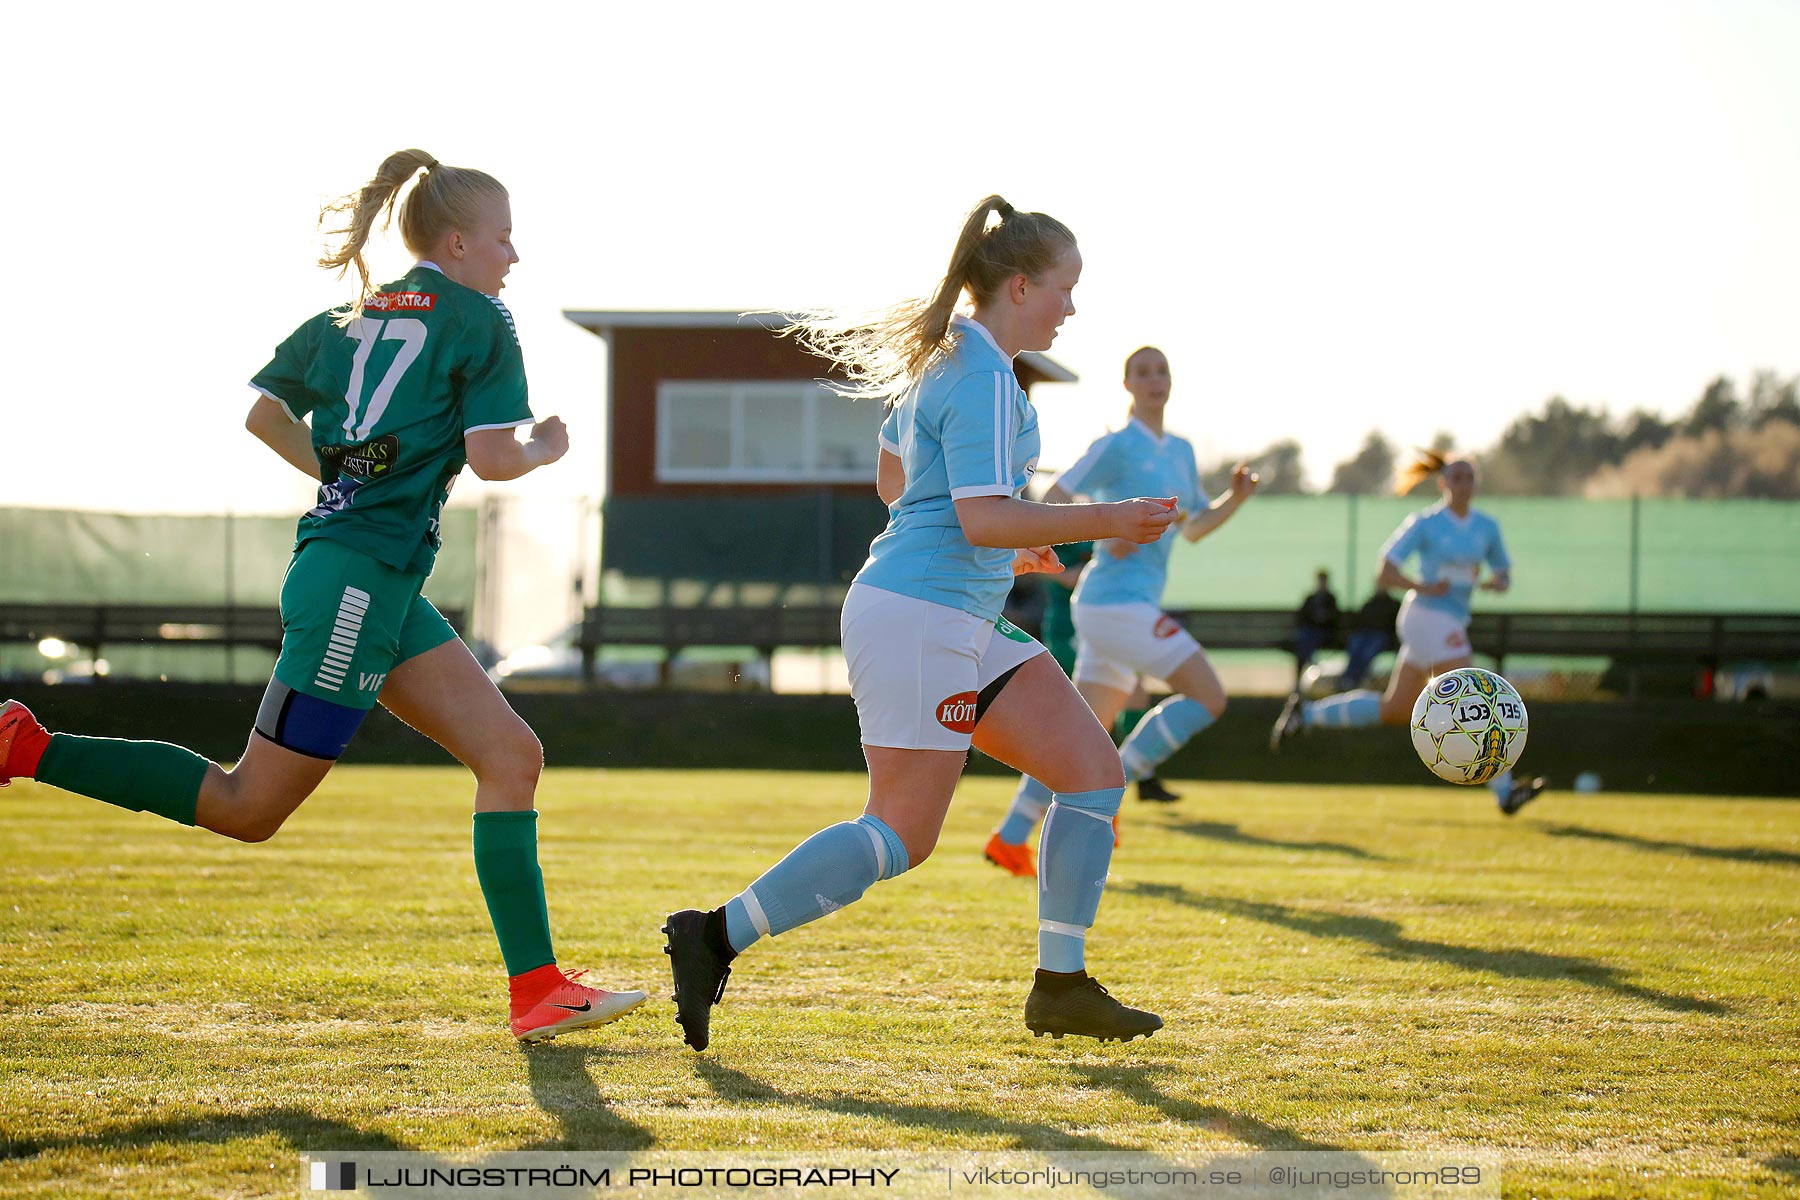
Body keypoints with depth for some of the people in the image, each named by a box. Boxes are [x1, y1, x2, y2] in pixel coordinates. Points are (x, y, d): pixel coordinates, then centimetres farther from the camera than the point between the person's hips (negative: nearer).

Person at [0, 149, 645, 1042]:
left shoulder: (347, 318, 17)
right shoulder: (479, 321, -5)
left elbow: (265, 413, 15)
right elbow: (492, 458, -12)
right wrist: (544, 451, 8)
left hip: (386, 589, 10)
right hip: (357, 579, -10)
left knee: (512, 754, 5)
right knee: (249, 809, -4)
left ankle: (538, 990, 0)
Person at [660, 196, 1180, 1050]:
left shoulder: (945, 359, 16)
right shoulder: (985, 380, -15)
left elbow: (892, 477, 27)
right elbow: (982, 517, -22)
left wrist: (1006, 548, 31)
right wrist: (1105, 522, -18)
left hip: (964, 626, 11)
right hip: (920, 619, -11)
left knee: (1094, 770, 5)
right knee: (900, 836, -9)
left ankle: (1062, 987, 5)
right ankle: (716, 937, -3)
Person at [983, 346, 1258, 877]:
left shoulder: (1181, 451, 18)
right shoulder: (1118, 446, -7)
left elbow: (1194, 527, 25)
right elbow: (1053, 500, -7)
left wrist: (1236, 497, 7)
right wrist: (1106, 534, -21)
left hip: (1135, 607, 9)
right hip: (1117, 600, -9)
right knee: (1208, 697, -12)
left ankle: (1009, 838, 11)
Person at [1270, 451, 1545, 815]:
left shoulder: (1487, 527, 10)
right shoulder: (1425, 523, -7)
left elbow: (1504, 575, 17)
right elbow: (1385, 574, -8)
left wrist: (1495, 582, -7)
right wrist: (1423, 587, -24)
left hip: (1453, 624, 8)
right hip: (1429, 617, -8)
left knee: (1395, 710, 13)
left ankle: (1307, 713, 23)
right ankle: (1504, 791, -12)